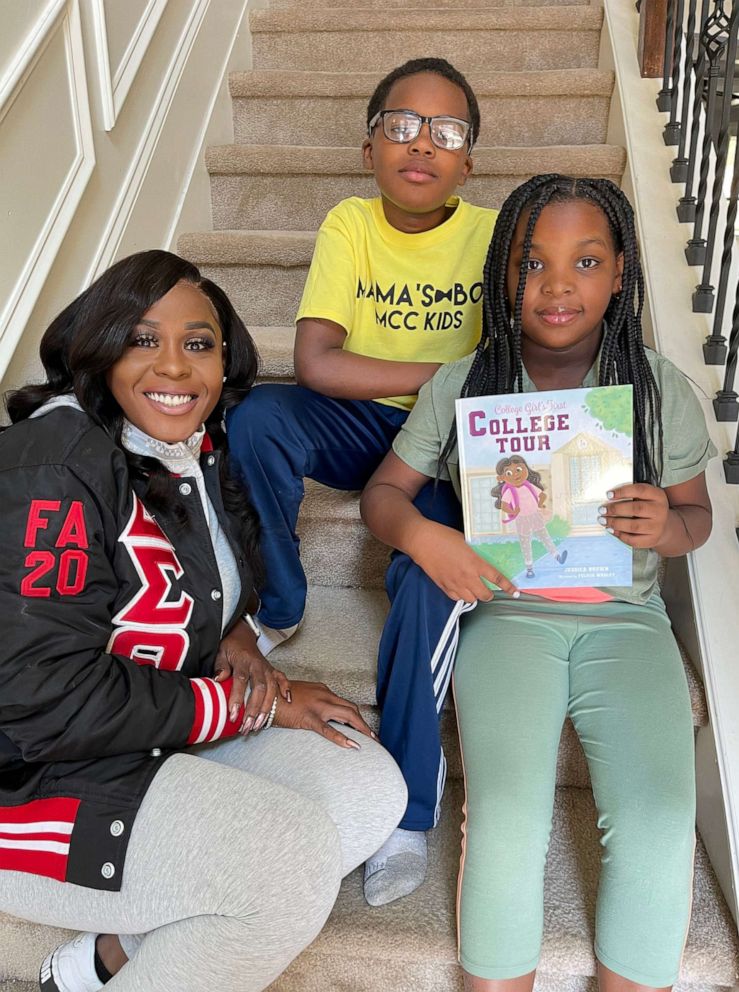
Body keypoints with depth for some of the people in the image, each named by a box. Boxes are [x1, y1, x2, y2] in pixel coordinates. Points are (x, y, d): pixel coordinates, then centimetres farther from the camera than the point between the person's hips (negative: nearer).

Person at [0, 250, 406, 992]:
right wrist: (257, 706, -18)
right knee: (295, 859, -23)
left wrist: (237, 634, -4)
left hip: (167, 739, 9)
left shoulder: (197, 451, 3)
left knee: (371, 789, -5)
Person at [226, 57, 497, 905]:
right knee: (256, 419, -29)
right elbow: (314, 363, -18)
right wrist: (448, 374, -23)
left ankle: (408, 806, -14)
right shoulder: (350, 224, -6)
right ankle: (275, 608, -5)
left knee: (431, 574, -29)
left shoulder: (494, 234, -7)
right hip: (356, 424, 2)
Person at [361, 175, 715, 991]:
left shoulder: (660, 389, 2)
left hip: (626, 619, 1)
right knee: (505, 817, -22)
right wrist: (422, 537, -18)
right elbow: (385, 489, 5)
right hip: (506, 613, -1)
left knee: (658, 823, -19)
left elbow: (695, 513, 12)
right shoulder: (461, 386, 0)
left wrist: (666, 527, -13)